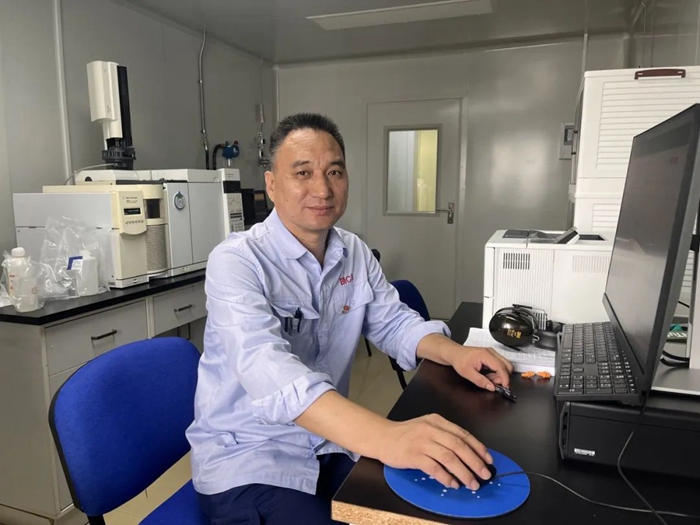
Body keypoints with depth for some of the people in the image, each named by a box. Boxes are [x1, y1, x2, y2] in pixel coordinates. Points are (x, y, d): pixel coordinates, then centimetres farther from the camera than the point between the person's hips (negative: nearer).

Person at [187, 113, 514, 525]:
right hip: (247, 456, -5)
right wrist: (384, 437, -48)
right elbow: (268, 369, -35)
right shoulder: (236, 262, -21)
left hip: (332, 441, 6)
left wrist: (455, 353, -13)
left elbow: (393, 322, 8)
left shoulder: (356, 253, 1)